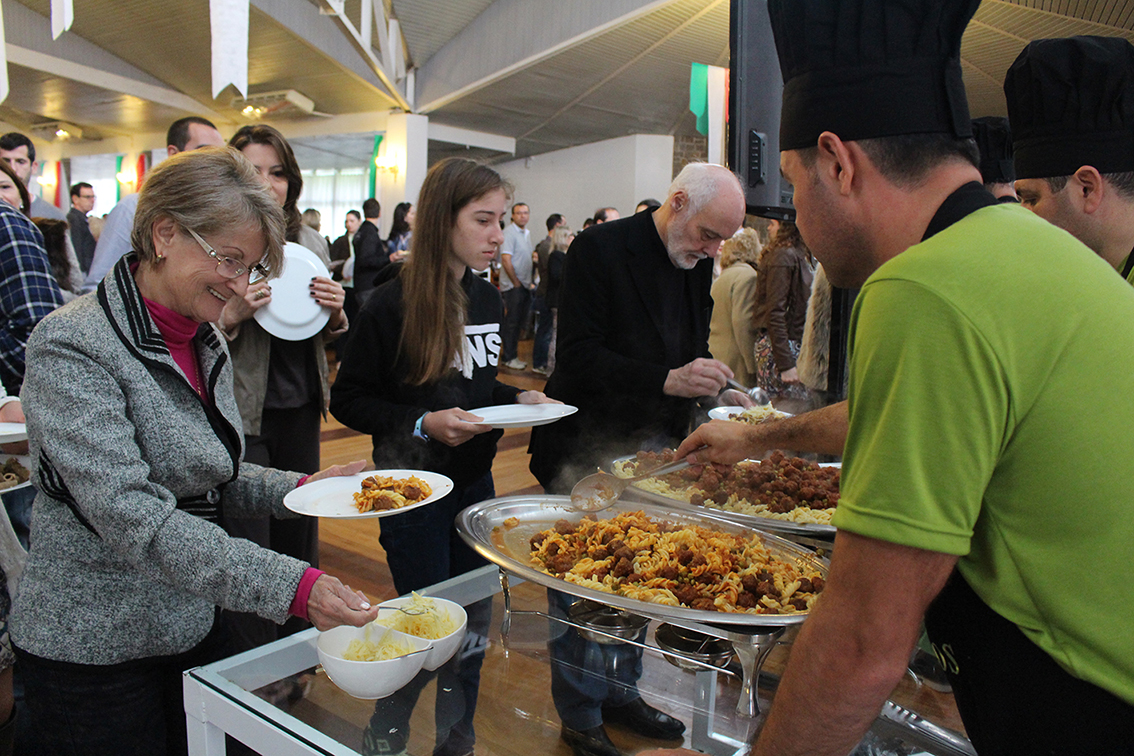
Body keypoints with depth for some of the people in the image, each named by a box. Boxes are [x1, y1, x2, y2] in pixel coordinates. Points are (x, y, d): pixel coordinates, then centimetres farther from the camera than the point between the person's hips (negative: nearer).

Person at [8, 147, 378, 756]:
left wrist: (299, 487, -4)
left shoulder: (204, 341, 5)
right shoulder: (72, 347, -20)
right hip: (90, 653, -7)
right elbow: (131, 516, -30)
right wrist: (290, 586, -37)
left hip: (193, 628, 7)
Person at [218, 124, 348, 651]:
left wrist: (335, 314, -4)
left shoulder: (310, 242, 8)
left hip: (300, 411, 6)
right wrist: (231, 315, -24)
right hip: (239, 416, -5)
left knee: (299, 536, 16)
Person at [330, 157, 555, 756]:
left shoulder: (487, 298, 4)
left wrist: (518, 399, -1)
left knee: (473, 625, 16)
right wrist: (422, 424, -24)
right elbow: (348, 400, -12)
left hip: (476, 482, 7)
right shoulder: (393, 304, -16)